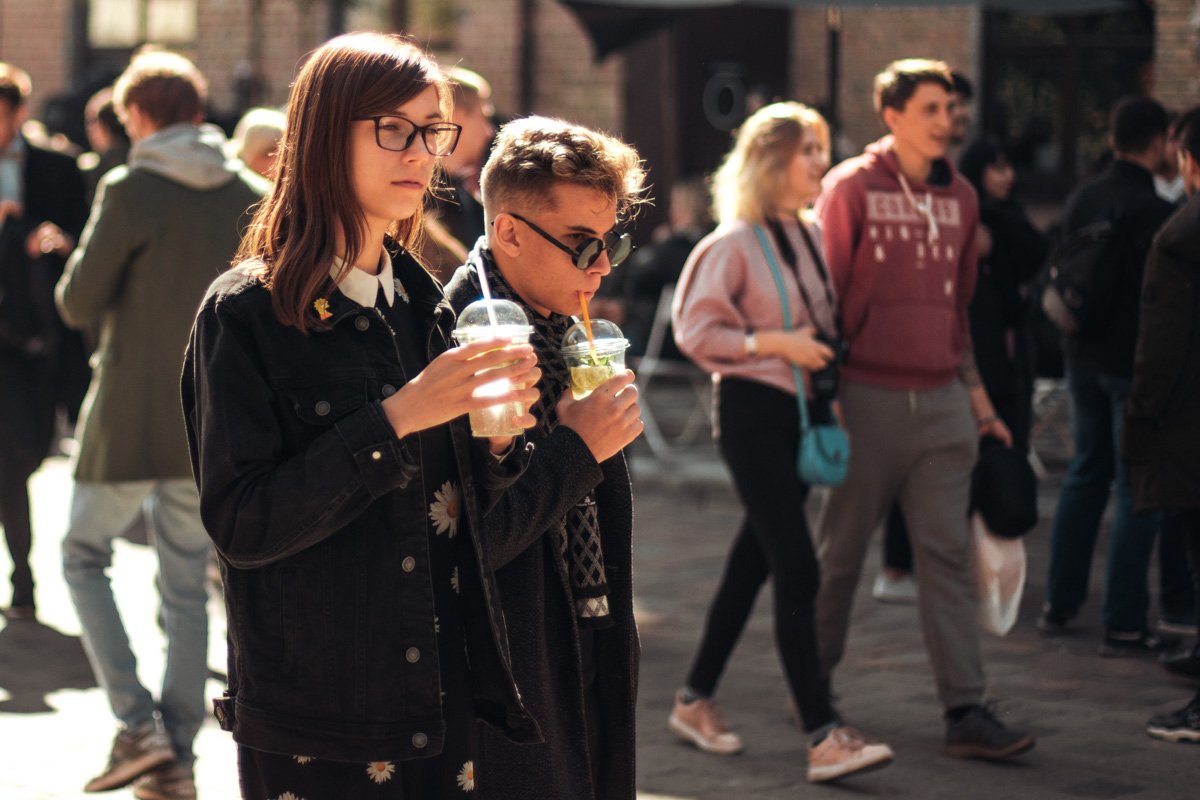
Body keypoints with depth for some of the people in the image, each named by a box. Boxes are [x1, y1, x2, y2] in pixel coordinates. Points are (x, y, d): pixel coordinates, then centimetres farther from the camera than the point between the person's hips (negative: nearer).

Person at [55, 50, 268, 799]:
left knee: (86, 556, 13)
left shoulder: (130, 191, -13)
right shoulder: (254, 197, 2)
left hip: (132, 418, -4)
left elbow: (78, 303, -8)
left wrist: (90, 254, 10)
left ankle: (138, 724, -1)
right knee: (187, 587, 12)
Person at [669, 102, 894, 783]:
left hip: (805, 411, 8)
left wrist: (830, 357, 6)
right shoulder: (734, 243, -10)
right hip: (755, 411, -8)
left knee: (755, 563, 13)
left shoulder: (812, 238, 12)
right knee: (798, 572, -12)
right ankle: (825, 736, -13)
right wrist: (777, 344, -17)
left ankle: (696, 701, 26)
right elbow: (696, 330, -12)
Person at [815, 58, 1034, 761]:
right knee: (842, 550, 7)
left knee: (948, 554, 1)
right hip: (869, 396, -4)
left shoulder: (960, 197, 11)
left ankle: (966, 710, 0)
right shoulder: (851, 188, -4)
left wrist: (975, 391, 16)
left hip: (942, 400, 4)